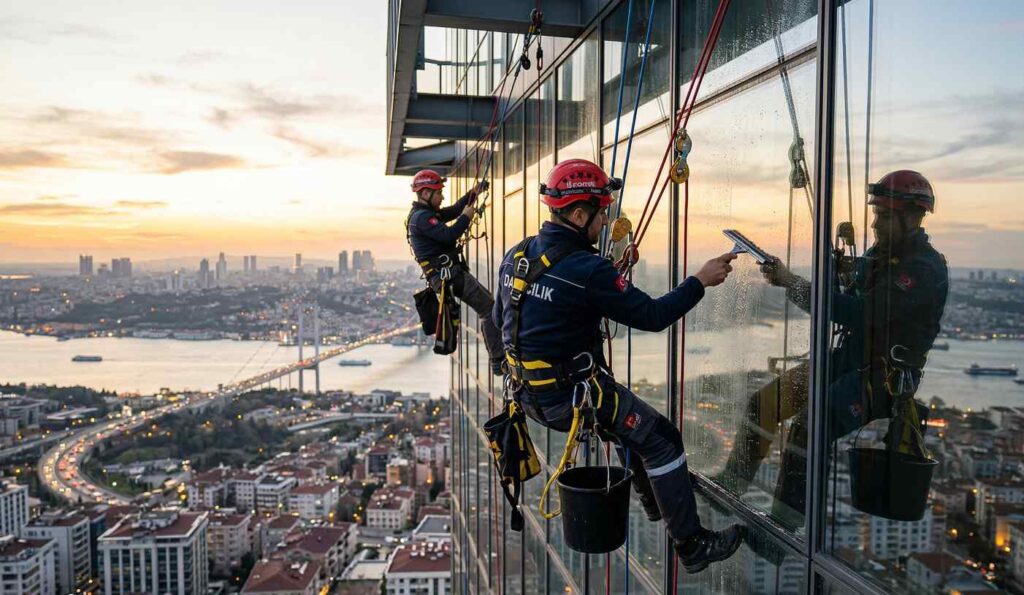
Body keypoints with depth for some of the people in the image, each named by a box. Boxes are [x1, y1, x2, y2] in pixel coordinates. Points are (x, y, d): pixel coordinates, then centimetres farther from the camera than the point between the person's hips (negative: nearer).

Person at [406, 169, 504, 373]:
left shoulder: (426, 214, 20)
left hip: (448, 274, 11)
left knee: (487, 307, 14)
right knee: (489, 308, -11)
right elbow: (448, 235, -23)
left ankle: (497, 358, 16)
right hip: (449, 274, -11)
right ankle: (499, 361, -12)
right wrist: (466, 217, -9)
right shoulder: (421, 217, -13)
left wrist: (472, 194, 12)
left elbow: (453, 210, 25)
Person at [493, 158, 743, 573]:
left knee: (630, 416, 30)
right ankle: (693, 546, 14)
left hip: (528, 391, 9)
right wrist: (701, 281, -6)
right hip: (569, 396, -9)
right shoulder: (587, 271, -23)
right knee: (662, 440, 5)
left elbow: (501, 316, 12)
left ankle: (654, 500, 45)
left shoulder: (515, 256, 1)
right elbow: (652, 316, -17)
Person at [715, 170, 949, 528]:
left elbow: (859, 314, -27)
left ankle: (783, 524, -18)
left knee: (808, 425, -29)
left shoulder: (925, 270, -17)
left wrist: (793, 283, -26)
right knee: (762, 404, -1)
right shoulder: (879, 253, 11)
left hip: (885, 378, -8)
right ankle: (732, 482, 15)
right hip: (846, 360, 8)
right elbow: (843, 305, 14)